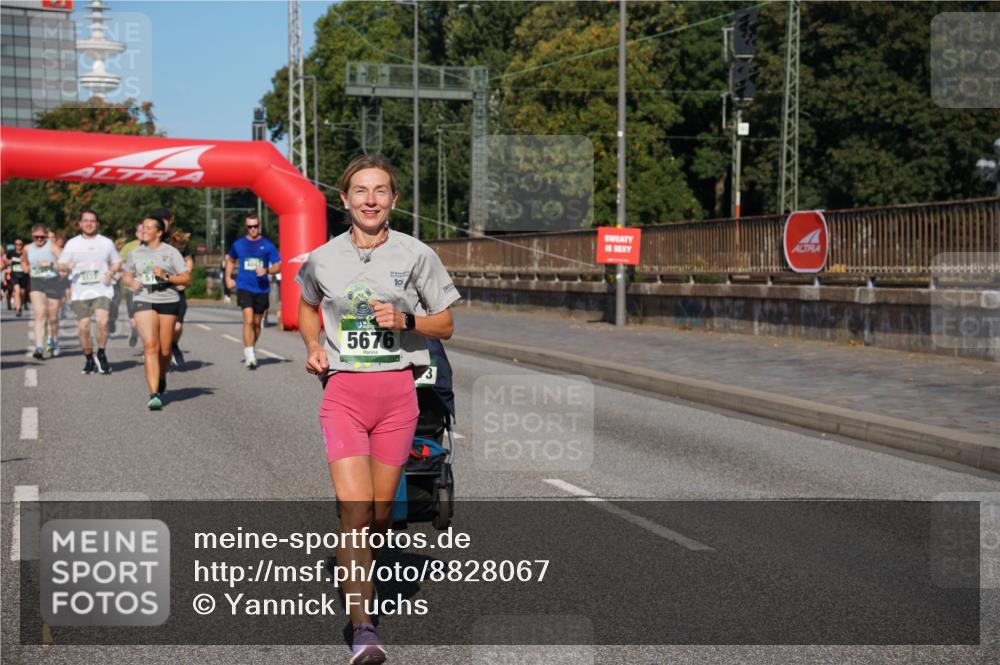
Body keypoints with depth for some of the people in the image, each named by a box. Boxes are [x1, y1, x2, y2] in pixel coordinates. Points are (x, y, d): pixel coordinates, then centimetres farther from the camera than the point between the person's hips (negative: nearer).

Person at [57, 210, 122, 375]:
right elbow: (61, 265, 9)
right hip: (80, 292, 1)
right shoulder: (72, 244, 8)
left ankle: (101, 354, -1)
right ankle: (89, 359, 17)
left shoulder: (106, 242, 9)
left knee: (102, 321, -21)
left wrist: (111, 272, -3)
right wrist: (67, 266, -14)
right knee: (83, 327, -2)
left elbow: (117, 262, 18)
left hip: (102, 289, -1)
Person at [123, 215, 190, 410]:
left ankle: (162, 378, 39)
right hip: (144, 301, 1)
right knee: (150, 346, -15)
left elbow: (187, 278, 0)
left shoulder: (170, 252, 1)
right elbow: (126, 276, 22)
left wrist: (166, 277, -14)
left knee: (165, 350, 6)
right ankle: (154, 394, -19)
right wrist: (131, 282, 0)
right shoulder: (136, 253, 11)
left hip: (168, 301, -1)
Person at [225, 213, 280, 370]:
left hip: (262, 288, 1)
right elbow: (230, 260, 26)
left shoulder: (267, 245, 3)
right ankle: (250, 356, -20)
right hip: (244, 288, -1)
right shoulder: (238, 244, 7)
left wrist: (266, 270, -17)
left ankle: (249, 350, 33)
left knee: (257, 323, 12)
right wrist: (228, 277, 13)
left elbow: (277, 265, 3)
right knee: (248, 320, -17)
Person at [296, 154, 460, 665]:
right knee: (355, 512, -13)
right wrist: (313, 347, 5)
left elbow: (446, 324, 6)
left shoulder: (416, 255, -1)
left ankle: (357, 570, 40)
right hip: (343, 391, -1)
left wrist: (404, 320, -12)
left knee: (380, 514, 9)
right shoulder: (323, 259, 3)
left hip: (397, 390, 1)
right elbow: (308, 307, 24)